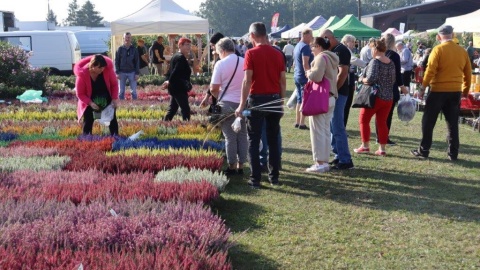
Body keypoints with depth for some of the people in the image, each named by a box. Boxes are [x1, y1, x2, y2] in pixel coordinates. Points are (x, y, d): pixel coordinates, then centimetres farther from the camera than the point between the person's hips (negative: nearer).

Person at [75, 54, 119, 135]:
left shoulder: (108, 69, -22)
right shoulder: (83, 74, -27)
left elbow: (114, 84, -6)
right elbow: (80, 94, -18)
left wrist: (115, 98, -17)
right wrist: (90, 103, -33)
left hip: (107, 100, 2)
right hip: (89, 102, -2)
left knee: (112, 119, 2)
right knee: (88, 122, -3)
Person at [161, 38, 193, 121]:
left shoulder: (175, 56, 17)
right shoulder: (181, 58, -16)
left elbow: (170, 71, 16)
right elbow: (175, 73, -22)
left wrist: (168, 81, 4)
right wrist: (169, 82, -11)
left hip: (174, 88, 11)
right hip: (179, 89, -11)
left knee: (172, 109, 15)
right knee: (185, 109, -10)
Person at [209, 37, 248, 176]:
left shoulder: (221, 64, -9)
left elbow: (213, 88, -8)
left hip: (227, 103, -4)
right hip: (243, 103, 4)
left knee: (230, 137, 3)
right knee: (242, 135, 11)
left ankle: (232, 167, 9)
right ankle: (241, 166, 16)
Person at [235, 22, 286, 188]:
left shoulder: (251, 54, -9)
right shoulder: (278, 54, 4)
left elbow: (247, 80, -14)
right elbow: (283, 80, 6)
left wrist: (242, 105, -13)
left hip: (257, 99, -4)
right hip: (275, 99, 4)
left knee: (254, 141, 4)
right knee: (273, 140, 13)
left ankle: (255, 178, 2)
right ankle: (274, 176, 18)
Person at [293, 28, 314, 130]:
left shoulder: (297, 46, 15)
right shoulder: (305, 47, -15)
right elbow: (305, 64, -21)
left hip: (297, 76, 9)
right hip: (304, 77, -9)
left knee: (299, 100, 14)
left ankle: (297, 122, 17)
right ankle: (302, 123, -4)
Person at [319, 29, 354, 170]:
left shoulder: (341, 50, -13)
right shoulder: (332, 51, 17)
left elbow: (342, 73, -21)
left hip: (338, 93, -10)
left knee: (337, 128, -9)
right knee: (332, 127, 14)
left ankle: (345, 160, -4)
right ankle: (339, 156, 21)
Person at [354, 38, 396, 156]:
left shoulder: (375, 62, -13)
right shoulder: (391, 63, 9)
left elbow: (371, 79, -23)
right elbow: (393, 80, 13)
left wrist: (362, 79, -5)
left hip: (375, 96, -7)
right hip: (388, 97, 7)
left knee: (363, 119, 8)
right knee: (382, 122, 11)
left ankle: (365, 146, 10)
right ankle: (382, 149, 12)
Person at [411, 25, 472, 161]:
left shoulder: (438, 49, -8)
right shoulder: (462, 51, 7)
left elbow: (430, 71, -13)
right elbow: (468, 73, 12)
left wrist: (423, 88, -7)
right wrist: (466, 90, 23)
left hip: (438, 90, -4)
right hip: (456, 91, 4)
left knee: (428, 121, 5)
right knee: (452, 123, 10)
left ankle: (423, 151, 8)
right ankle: (453, 153, 12)